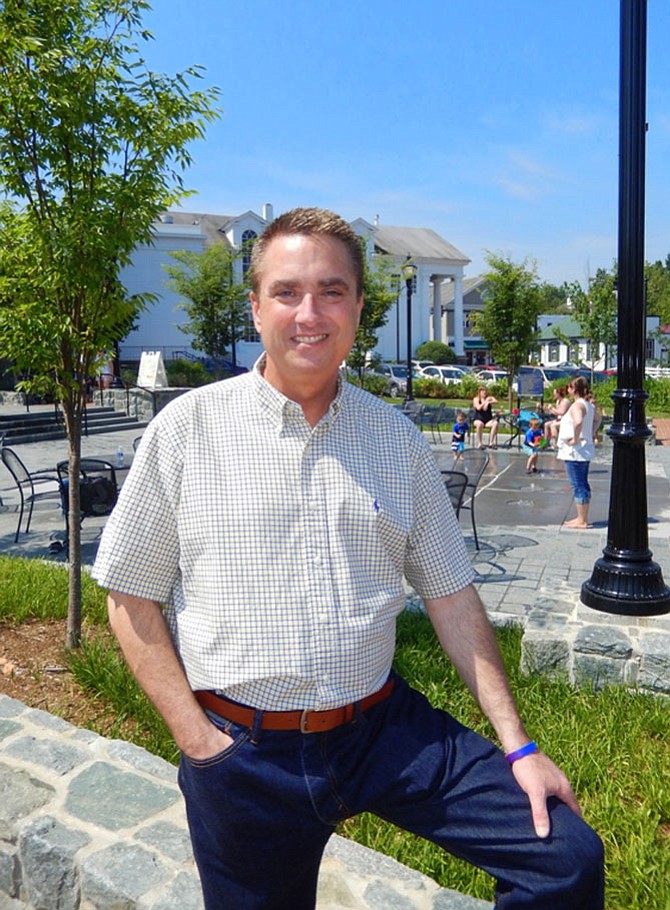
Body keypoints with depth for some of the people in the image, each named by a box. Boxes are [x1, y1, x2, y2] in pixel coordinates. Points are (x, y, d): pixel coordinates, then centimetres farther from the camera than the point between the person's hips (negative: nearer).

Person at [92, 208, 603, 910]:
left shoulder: (397, 441, 2)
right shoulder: (186, 429, -5)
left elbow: (450, 596, 6)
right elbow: (132, 597, -1)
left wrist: (517, 745, 3)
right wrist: (198, 739, -7)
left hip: (386, 729, 2)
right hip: (242, 752, -1)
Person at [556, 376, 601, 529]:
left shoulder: (577, 405, -18)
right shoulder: (588, 405, 12)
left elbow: (578, 421, -38)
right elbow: (597, 419, 30)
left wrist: (575, 439, -27)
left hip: (575, 452, -10)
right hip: (585, 451, 10)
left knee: (578, 485, -4)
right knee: (582, 484, 15)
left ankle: (581, 520, 0)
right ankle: (583, 518, 22)